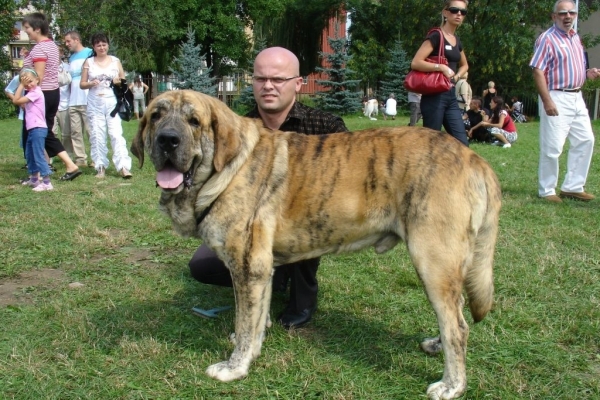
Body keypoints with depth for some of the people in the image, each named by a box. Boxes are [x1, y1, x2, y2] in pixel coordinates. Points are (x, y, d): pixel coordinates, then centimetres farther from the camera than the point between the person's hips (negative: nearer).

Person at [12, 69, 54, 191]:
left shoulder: (36, 92, -14)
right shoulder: (31, 93, 18)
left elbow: (16, 101, -17)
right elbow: (17, 101, 12)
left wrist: (21, 85, -13)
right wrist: (22, 85, 11)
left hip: (38, 129, -11)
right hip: (33, 129, 11)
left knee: (38, 155, -13)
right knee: (30, 154, 21)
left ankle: (46, 182, -13)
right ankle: (34, 179, 33)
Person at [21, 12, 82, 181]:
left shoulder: (38, 48, -16)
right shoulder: (52, 45, 12)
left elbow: (38, 77, -20)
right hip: (53, 92, 9)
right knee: (46, 133, 15)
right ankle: (71, 166, 8)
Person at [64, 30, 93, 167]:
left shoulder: (89, 53, -1)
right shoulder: (71, 57, 21)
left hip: (87, 101, -7)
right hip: (73, 101, 7)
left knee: (91, 131, -7)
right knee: (75, 132, 4)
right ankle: (80, 159, 8)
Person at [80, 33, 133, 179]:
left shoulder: (115, 61, 9)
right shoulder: (88, 62, 8)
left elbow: (124, 80, 15)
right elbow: (82, 84, 8)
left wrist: (118, 81, -7)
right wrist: (91, 83, -12)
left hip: (112, 102, -1)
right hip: (95, 103, 1)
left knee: (116, 133, -10)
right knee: (97, 135, 0)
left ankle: (123, 167, -14)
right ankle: (101, 167, 7)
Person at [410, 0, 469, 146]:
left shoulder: (457, 41, 15)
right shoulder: (436, 36, -7)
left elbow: (464, 65, 33)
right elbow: (415, 63, -17)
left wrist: (457, 76, 13)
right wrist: (442, 67, -18)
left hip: (451, 96, 8)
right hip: (434, 96, -8)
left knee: (462, 143, 1)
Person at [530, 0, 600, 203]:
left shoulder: (575, 37, 15)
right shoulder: (547, 38, -10)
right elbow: (538, 71, -17)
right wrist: (547, 101, -23)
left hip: (577, 97, 9)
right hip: (556, 98, -8)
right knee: (552, 147, -5)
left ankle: (573, 187, 19)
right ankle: (547, 190, 7)